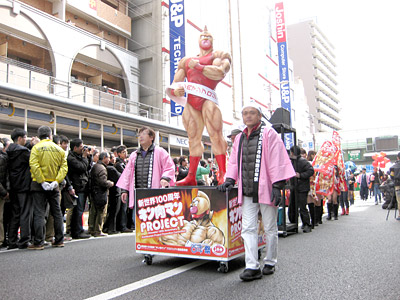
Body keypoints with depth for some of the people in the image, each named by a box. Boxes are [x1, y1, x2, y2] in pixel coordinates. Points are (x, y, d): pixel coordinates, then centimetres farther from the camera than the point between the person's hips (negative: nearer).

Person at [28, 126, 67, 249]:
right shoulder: (59, 149, 7)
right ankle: (59, 240, 17)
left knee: (39, 213, -1)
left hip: (39, 185, -3)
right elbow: (64, 167, -2)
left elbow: (34, 165, -15)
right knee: (57, 212, 11)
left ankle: (38, 242, -1)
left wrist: (42, 181, -14)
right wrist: (57, 181, -8)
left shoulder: (36, 147, -3)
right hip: (54, 185, 3)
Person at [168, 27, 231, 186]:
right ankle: (191, 177, 5)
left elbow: (219, 73, -8)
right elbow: (175, 82, 22)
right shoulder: (186, 60, 30)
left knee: (215, 135, -16)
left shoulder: (219, 55, 15)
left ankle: (223, 174, -17)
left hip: (207, 98, -5)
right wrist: (175, 90, -3)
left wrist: (197, 66, -3)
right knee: (193, 138, 3)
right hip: (190, 101, 5)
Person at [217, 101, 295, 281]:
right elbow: (234, 161, 19)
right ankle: (252, 267, 2)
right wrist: (230, 179, 6)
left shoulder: (268, 134, -3)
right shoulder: (239, 138, 14)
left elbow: (277, 160, -10)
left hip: (265, 189, -5)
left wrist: (277, 185, -15)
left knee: (270, 228, 7)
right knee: (248, 228, -1)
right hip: (247, 191, 5)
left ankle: (270, 263, 23)